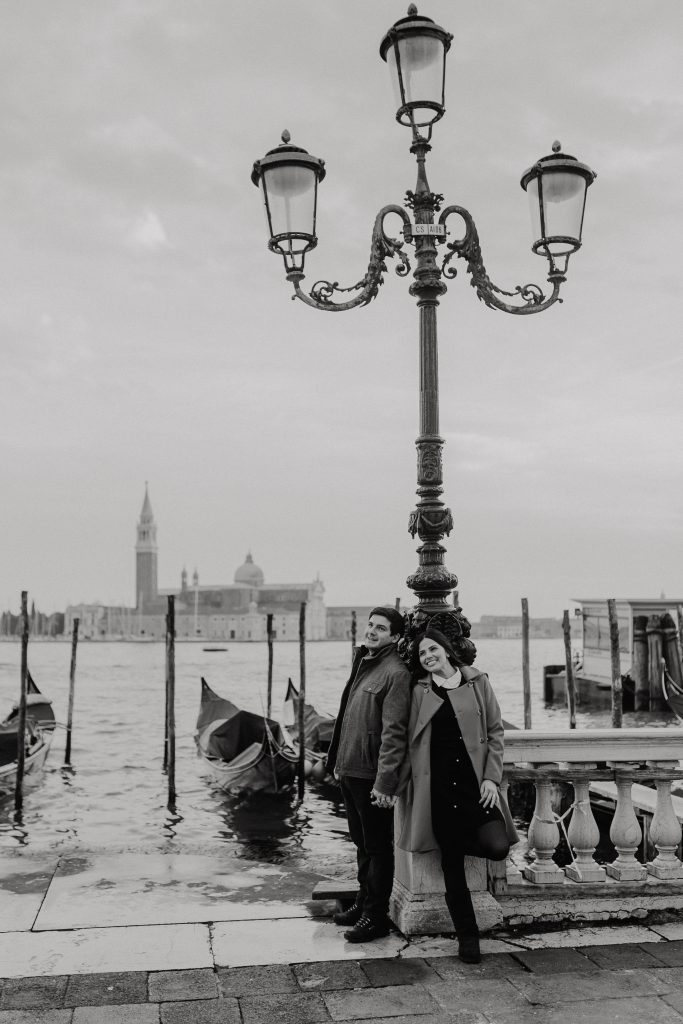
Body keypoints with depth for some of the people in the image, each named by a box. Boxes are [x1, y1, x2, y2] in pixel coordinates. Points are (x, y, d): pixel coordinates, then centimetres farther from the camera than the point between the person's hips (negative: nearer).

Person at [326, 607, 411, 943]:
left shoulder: (396, 673, -15)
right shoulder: (362, 663, 12)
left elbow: (394, 732, -21)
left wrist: (385, 782, -24)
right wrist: (338, 761, 18)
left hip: (371, 776, -9)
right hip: (349, 770, 9)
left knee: (377, 847, 3)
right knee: (361, 843, 20)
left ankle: (376, 916, 14)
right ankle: (363, 903, 34)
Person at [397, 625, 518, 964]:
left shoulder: (478, 682, 5)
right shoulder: (420, 691, 7)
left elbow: (495, 732, 5)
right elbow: (412, 740, 12)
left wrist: (491, 777, -4)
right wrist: (413, 783, 6)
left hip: (475, 780, 0)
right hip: (437, 784, 0)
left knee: (497, 847, -18)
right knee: (452, 864, 4)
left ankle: (464, 841, 17)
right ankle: (467, 937, 19)